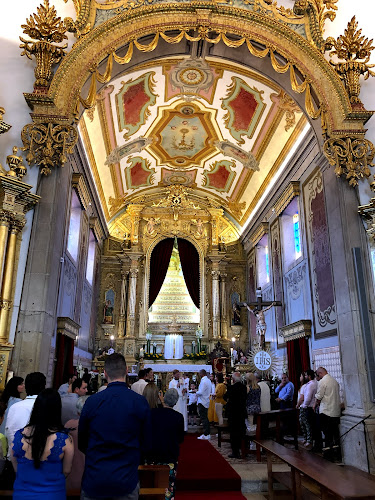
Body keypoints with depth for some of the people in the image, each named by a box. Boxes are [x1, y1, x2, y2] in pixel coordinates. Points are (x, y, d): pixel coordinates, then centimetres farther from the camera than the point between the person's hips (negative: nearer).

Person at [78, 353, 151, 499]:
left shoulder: (91, 401, -13)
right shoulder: (140, 402, -14)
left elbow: (81, 443, 0)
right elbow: (145, 443, -3)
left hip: (94, 481, 1)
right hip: (126, 481, 0)